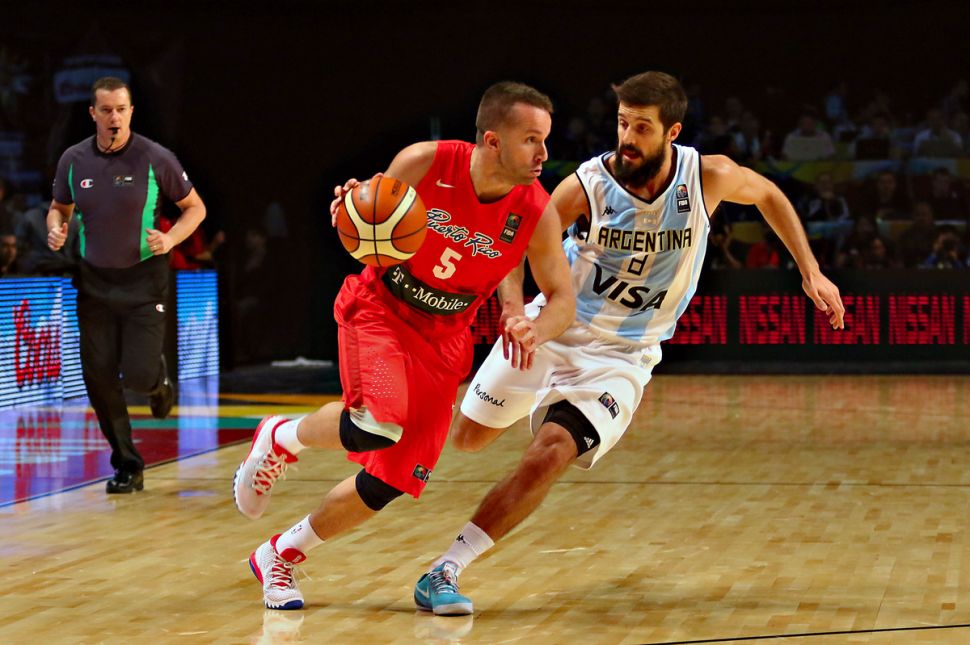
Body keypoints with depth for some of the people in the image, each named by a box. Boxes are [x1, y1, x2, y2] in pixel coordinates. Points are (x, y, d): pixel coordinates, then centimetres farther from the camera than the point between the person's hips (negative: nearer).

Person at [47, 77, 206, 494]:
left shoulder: (155, 159, -10)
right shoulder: (73, 160, -1)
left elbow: (195, 207, 1)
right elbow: (60, 207, 16)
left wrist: (171, 239, -17)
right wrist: (55, 229, -7)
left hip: (143, 280, -3)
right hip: (94, 282, 3)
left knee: (139, 373, -13)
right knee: (99, 378, -1)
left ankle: (159, 380, 27)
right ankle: (127, 466, 13)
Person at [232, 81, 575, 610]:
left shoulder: (538, 213, -15)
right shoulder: (423, 164, -20)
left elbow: (563, 299, -6)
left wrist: (535, 328, -30)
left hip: (443, 338, 3)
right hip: (378, 309, -3)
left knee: (392, 480, 0)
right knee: (378, 426, -31)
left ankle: (280, 555, 22)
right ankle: (279, 438, 2)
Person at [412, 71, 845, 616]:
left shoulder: (708, 178, -14)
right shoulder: (587, 186, -19)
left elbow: (768, 194, 7)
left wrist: (811, 273, 5)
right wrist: (516, 310, -32)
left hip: (620, 356, -1)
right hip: (552, 327, 1)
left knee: (549, 456, -22)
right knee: (468, 438, 10)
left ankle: (446, 570, -15)